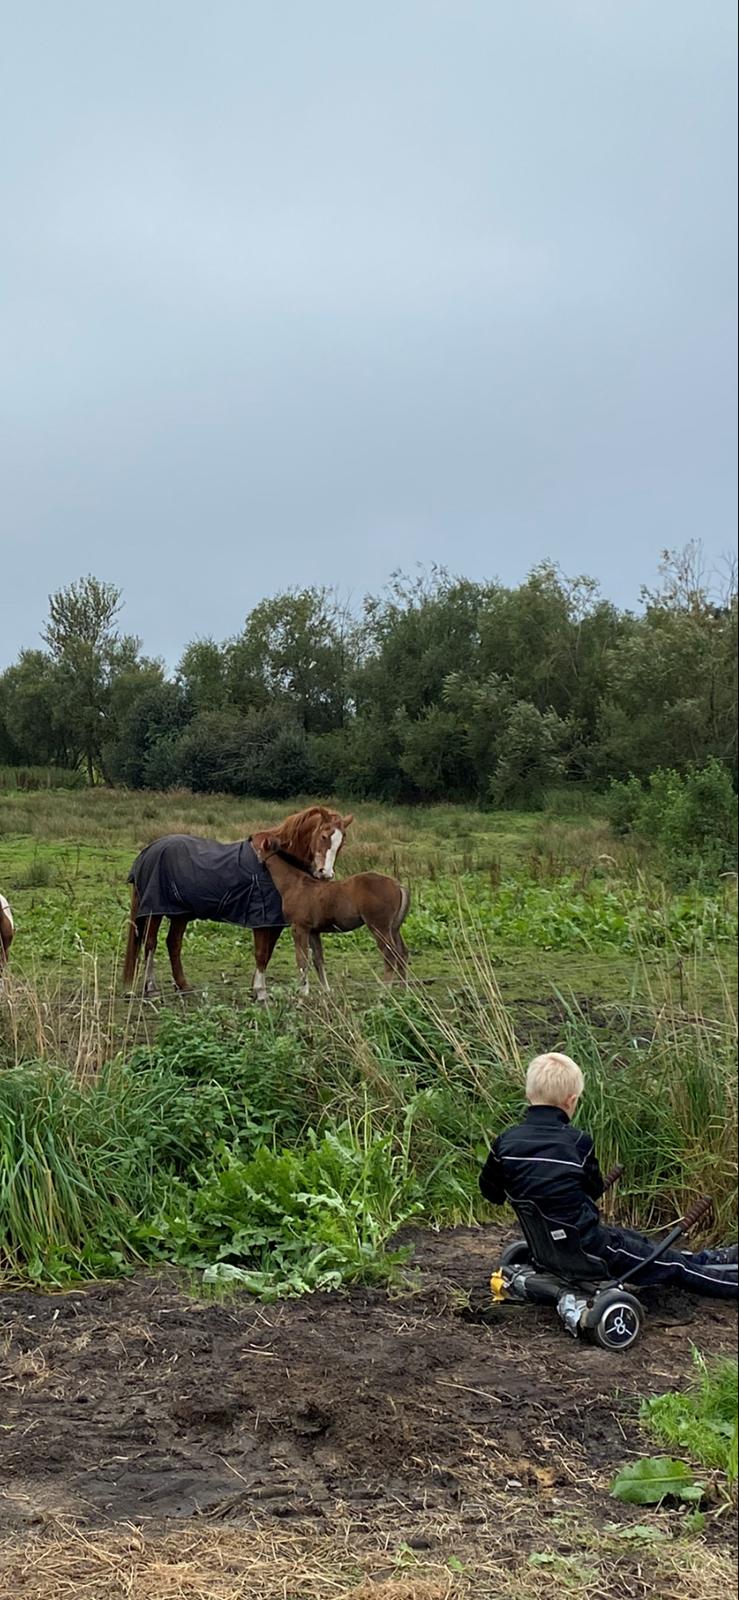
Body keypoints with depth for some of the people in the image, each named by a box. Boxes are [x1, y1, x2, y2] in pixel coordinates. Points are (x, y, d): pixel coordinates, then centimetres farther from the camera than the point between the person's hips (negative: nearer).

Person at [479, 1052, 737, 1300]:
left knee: (632, 1239, 29)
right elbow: (594, 1191, 2)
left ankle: (707, 1259, 46)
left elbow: (491, 1192, 9)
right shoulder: (578, 1141, -14)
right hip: (587, 1246, -7)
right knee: (674, 1266, 10)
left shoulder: (506, 1142, -5)